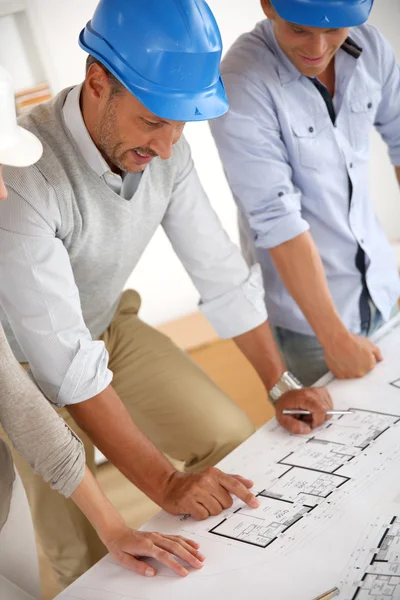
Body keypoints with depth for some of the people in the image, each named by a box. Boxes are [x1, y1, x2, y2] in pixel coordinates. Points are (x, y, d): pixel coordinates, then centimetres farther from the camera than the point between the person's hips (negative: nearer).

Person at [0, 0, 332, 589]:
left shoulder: (163, 149, -16)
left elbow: (222, 272, -5)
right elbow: (65, 363, -35)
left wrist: (280, 384, -4)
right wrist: (165, 483, -33)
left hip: (112, 329, 6)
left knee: (234, 440, 0)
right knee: (85, 554, -7)